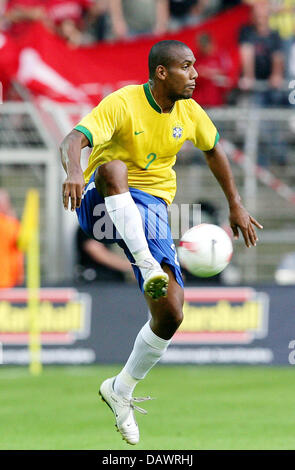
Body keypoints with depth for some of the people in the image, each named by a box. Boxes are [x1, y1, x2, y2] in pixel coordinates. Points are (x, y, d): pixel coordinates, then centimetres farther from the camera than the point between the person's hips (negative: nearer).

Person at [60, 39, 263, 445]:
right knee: (113, 167, -41)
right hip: (102, 205, -5)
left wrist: (235, 206, 24)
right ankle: (148, 266, -48)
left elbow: (214, 150, 24)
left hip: (150, 209, 5)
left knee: (170, 315, -9)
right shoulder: (122, 104, -16)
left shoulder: (189, 113, 2)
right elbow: (74, 140, -31)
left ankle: (121, 390, 15)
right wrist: (74, 173, -53)